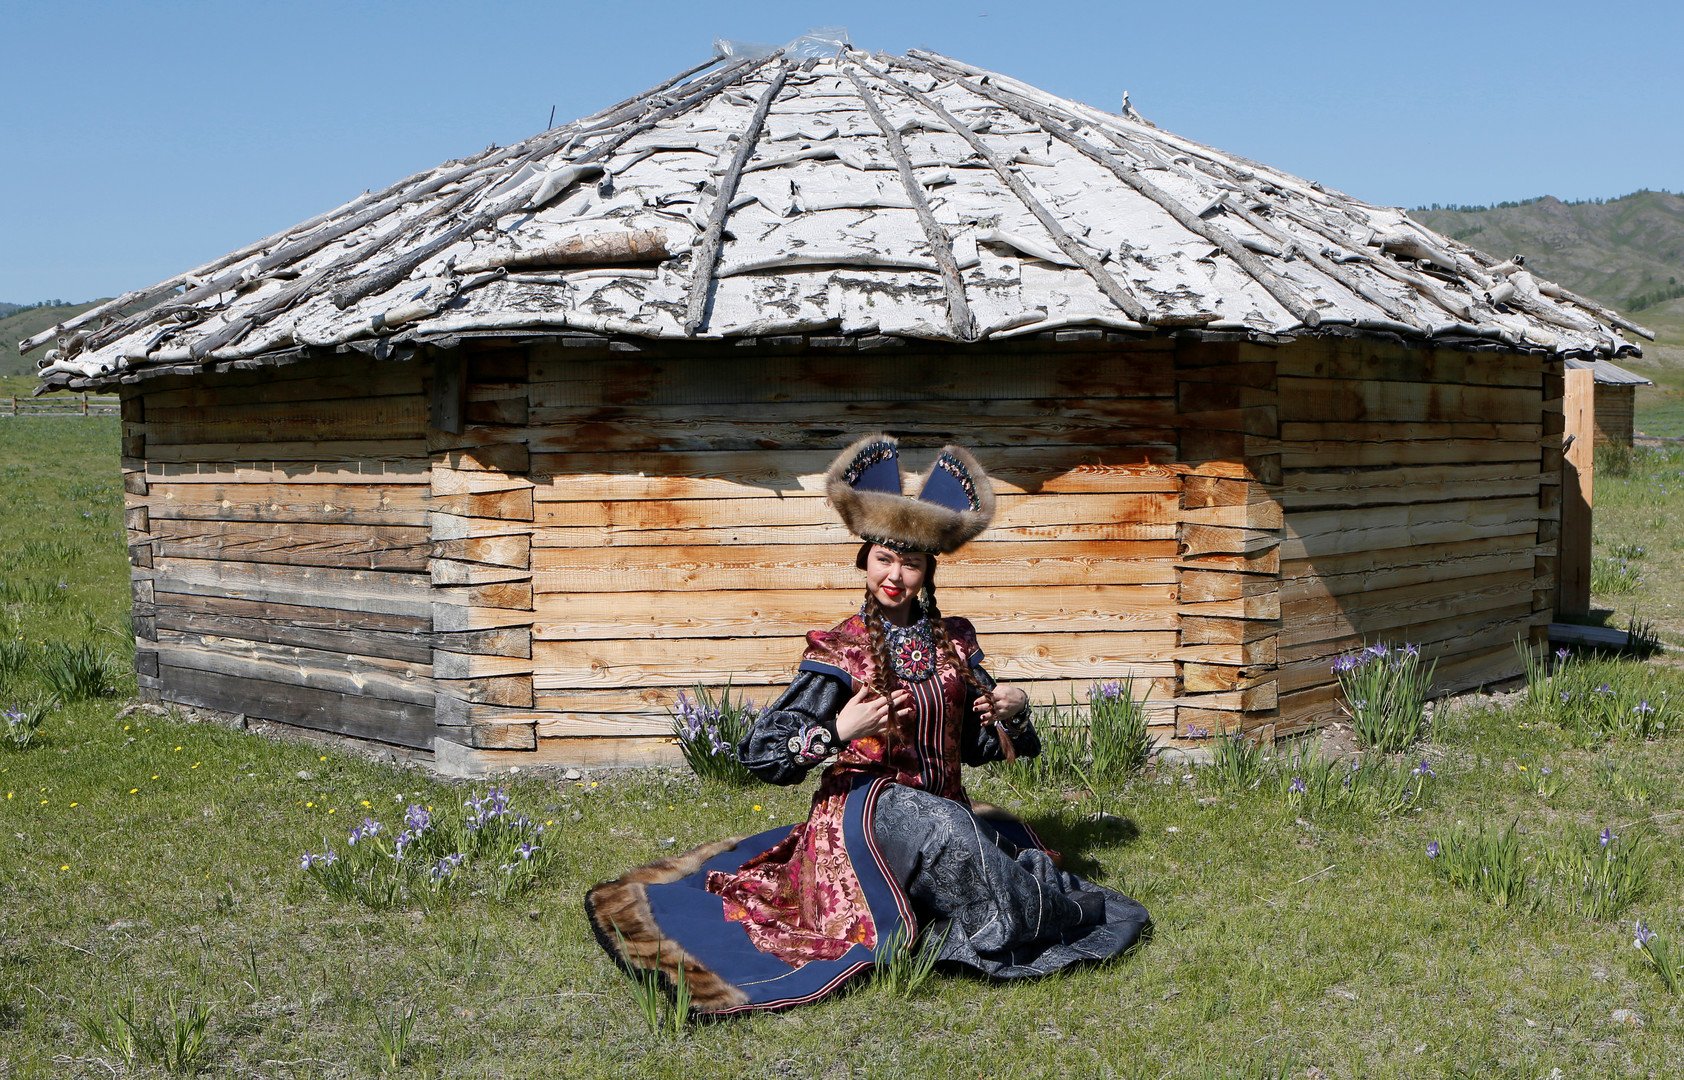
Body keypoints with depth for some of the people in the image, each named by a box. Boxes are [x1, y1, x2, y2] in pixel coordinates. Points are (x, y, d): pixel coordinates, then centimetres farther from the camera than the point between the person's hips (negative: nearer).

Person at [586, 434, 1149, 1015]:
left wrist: (1014, 709, -6)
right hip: (866, 811, -5)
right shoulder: (838, 651, -7)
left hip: (944, 810, 5)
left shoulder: (955, 642, 6)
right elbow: (761, 752, -10)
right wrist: (839, 730, -25)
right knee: (941, 831, -36)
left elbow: (978, 745, 16)